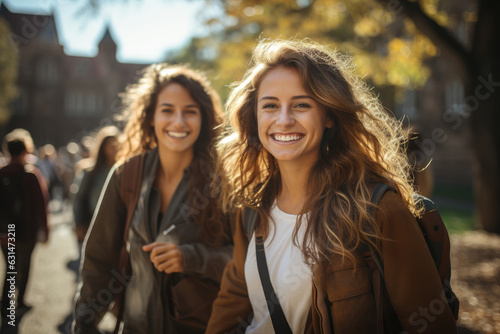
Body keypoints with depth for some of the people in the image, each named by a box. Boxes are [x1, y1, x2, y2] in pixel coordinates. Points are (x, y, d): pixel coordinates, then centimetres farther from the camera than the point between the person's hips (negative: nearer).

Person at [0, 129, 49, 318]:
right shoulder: (32, 174, -15)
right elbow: (41, 205, -16)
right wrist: (44, 230, -6)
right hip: (27, 231, -3)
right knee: (24, 267, 14)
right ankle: (20, 303, 23)